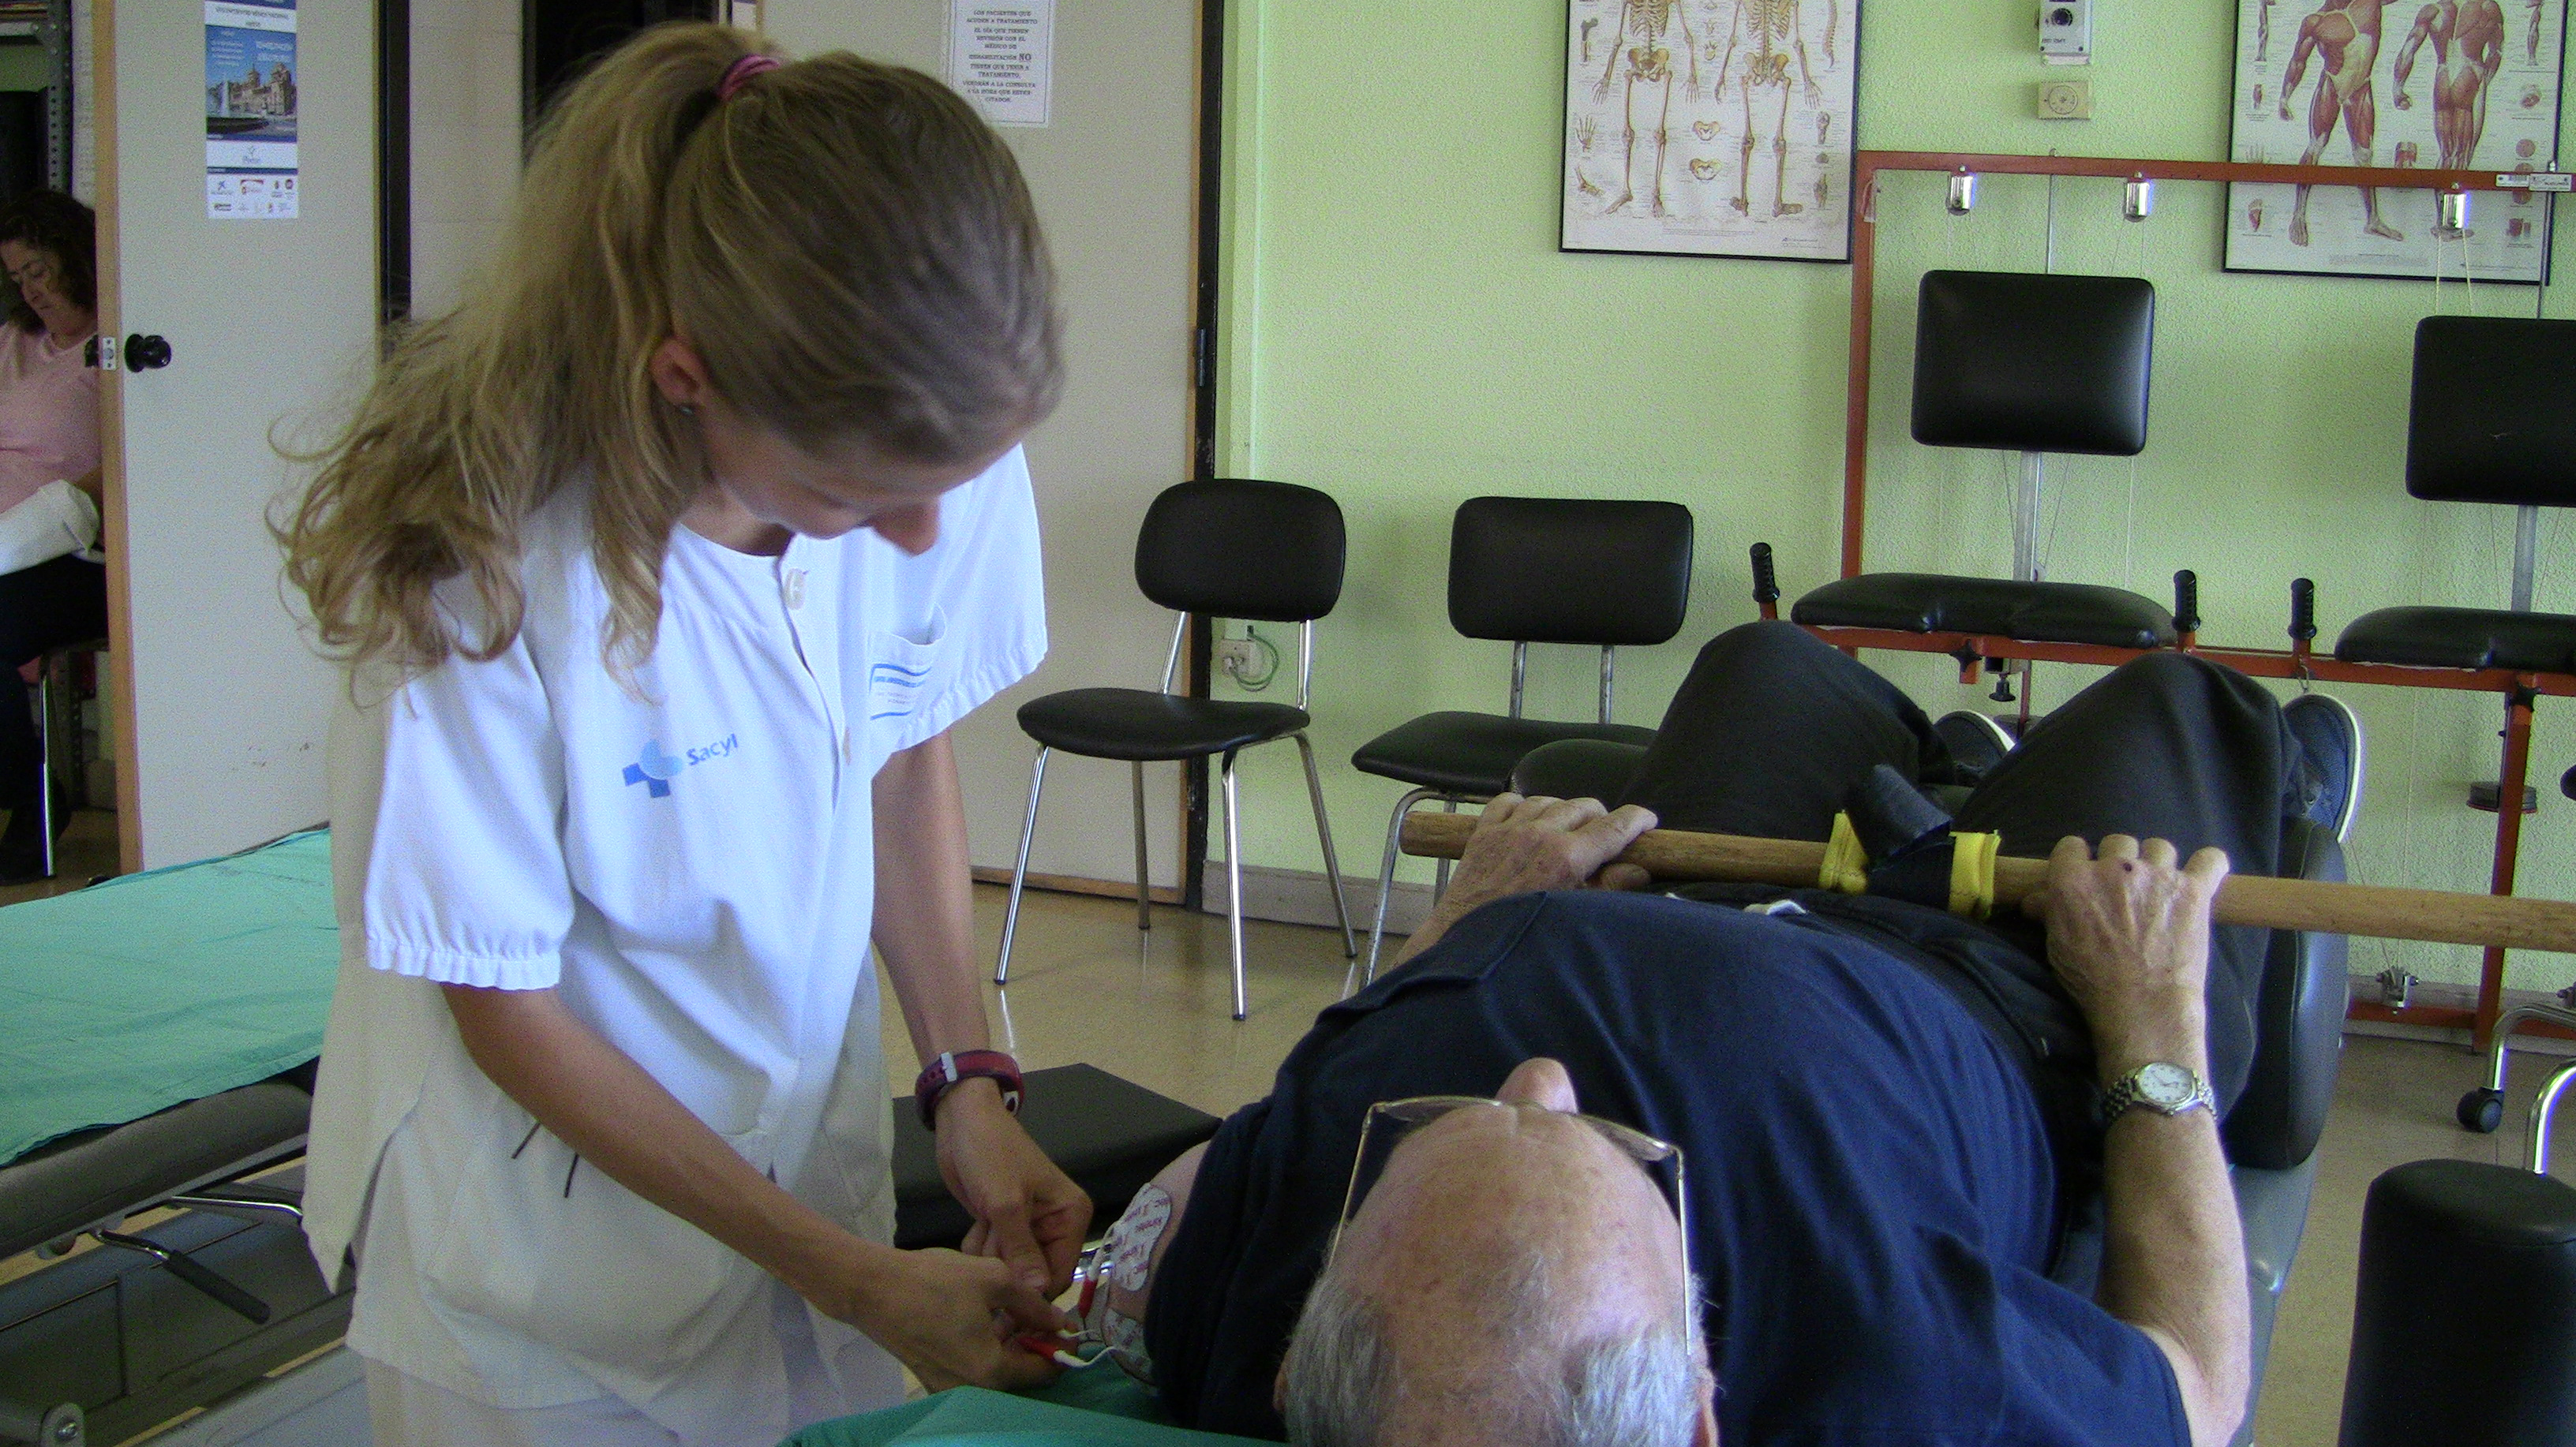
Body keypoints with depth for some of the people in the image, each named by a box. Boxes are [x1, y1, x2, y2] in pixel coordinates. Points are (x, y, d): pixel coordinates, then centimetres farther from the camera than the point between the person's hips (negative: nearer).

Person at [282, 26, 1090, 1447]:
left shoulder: (942, 448, -17)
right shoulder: (489, 562, -28)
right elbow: (506, 1008, -17)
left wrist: (967, 1083, -10)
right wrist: (850, 1277, -17)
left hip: (810, 1173, 4)